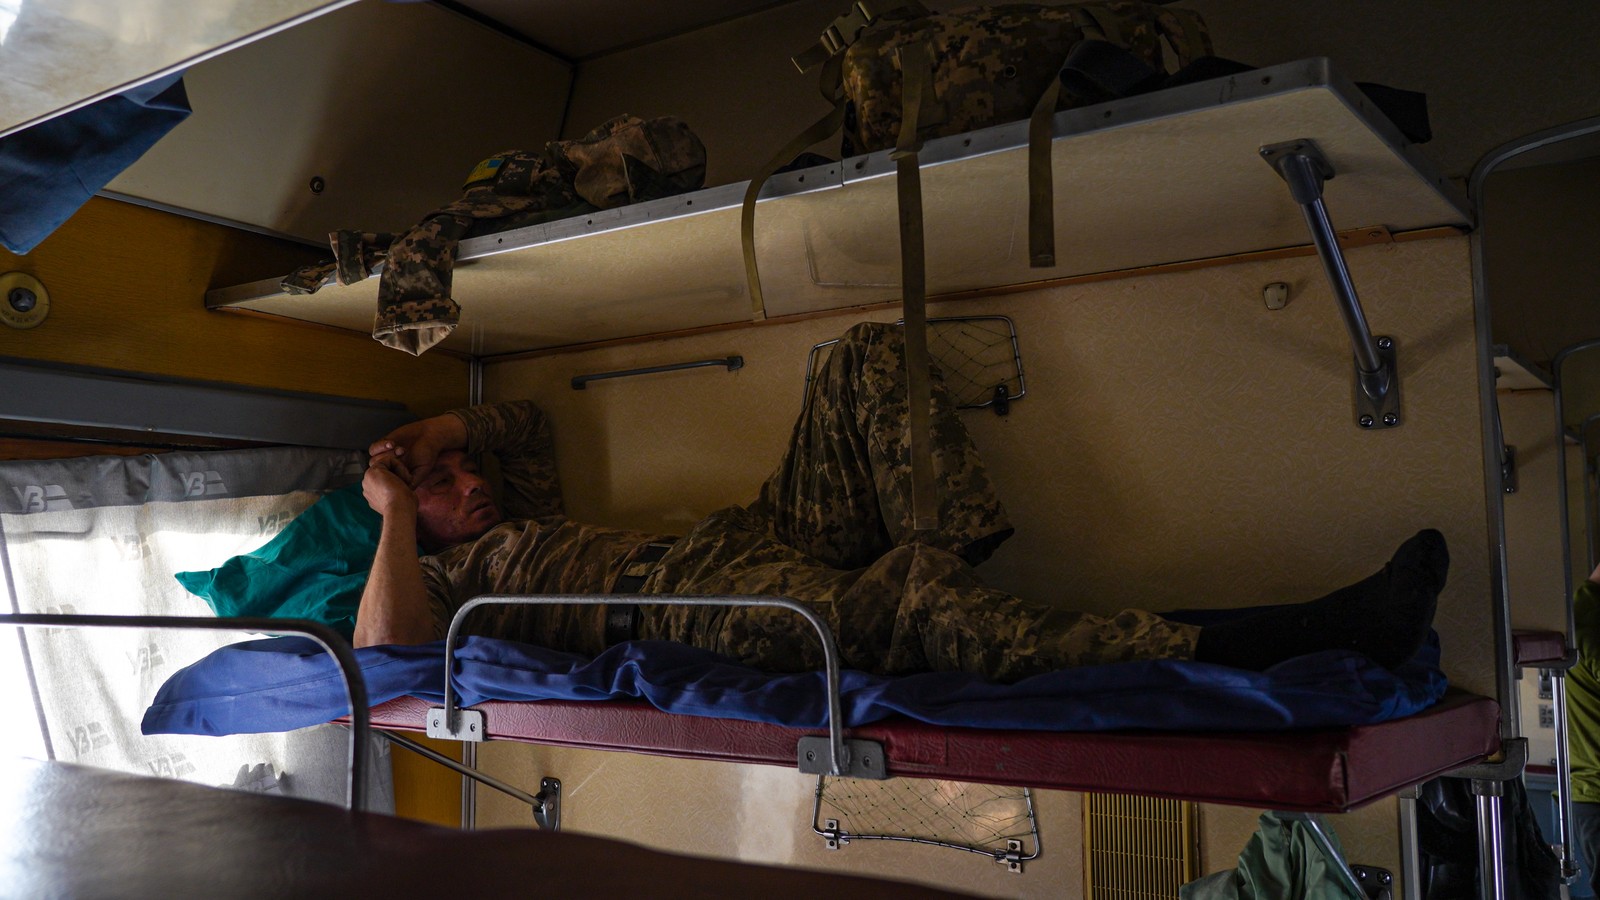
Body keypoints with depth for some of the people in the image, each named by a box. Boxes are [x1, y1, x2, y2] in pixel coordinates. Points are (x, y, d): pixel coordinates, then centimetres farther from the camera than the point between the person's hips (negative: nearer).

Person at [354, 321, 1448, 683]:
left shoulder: (524, 520, 36)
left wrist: (436, 426, 34)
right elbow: (385, 646, -9)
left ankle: (958, 551, -22)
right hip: (676, 600, -9)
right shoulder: (441, 577, 15)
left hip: (760, 537, 9)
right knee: (907, 599, -39)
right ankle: (1217, 649, -46)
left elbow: (530, 418, 49)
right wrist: (395, 507, 1)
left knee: (869, 353, -1)